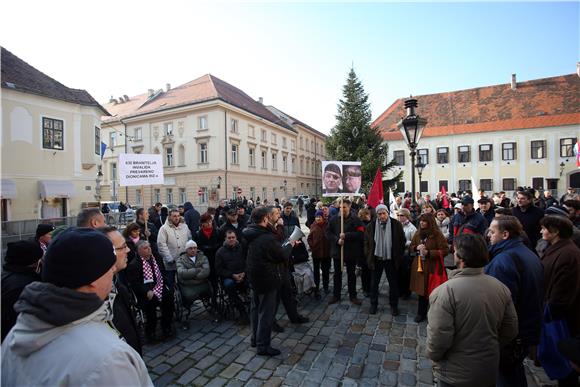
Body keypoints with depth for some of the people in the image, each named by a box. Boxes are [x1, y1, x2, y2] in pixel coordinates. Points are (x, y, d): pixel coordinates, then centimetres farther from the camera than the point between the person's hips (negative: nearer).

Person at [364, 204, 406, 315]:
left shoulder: (396, 224, -7)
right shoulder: (371, 226, -3)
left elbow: (402, 241, 1)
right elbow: (366, 242, 6)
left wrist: (399, 256, -1)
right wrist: (368, 255, 1)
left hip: (391, 259, -1)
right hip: (376, 259, 1)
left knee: (393, 283, 11)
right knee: (374, 282, 11)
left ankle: (394, 305, 29)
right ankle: (373, 304, 28)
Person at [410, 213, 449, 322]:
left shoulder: (437, 234, -7)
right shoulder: (418, 234, 9)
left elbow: (444, 250, -10)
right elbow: (410, 248, 15)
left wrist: (428, 253, -19)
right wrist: (416, 248, -7)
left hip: (431, 267, -4)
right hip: (418, 265, 4)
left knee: (428, 290, 0)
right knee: (421, 289, 8)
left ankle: (422, 313, 17)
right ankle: (421, 313, 21)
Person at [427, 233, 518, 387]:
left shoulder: (445, 291, -28)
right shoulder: (501, 288, -9)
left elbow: (438, 338, -26)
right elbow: (511, 330, 1)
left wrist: (432, 355, -5)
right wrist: (490, 349, 16)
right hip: (490, 370, 5)